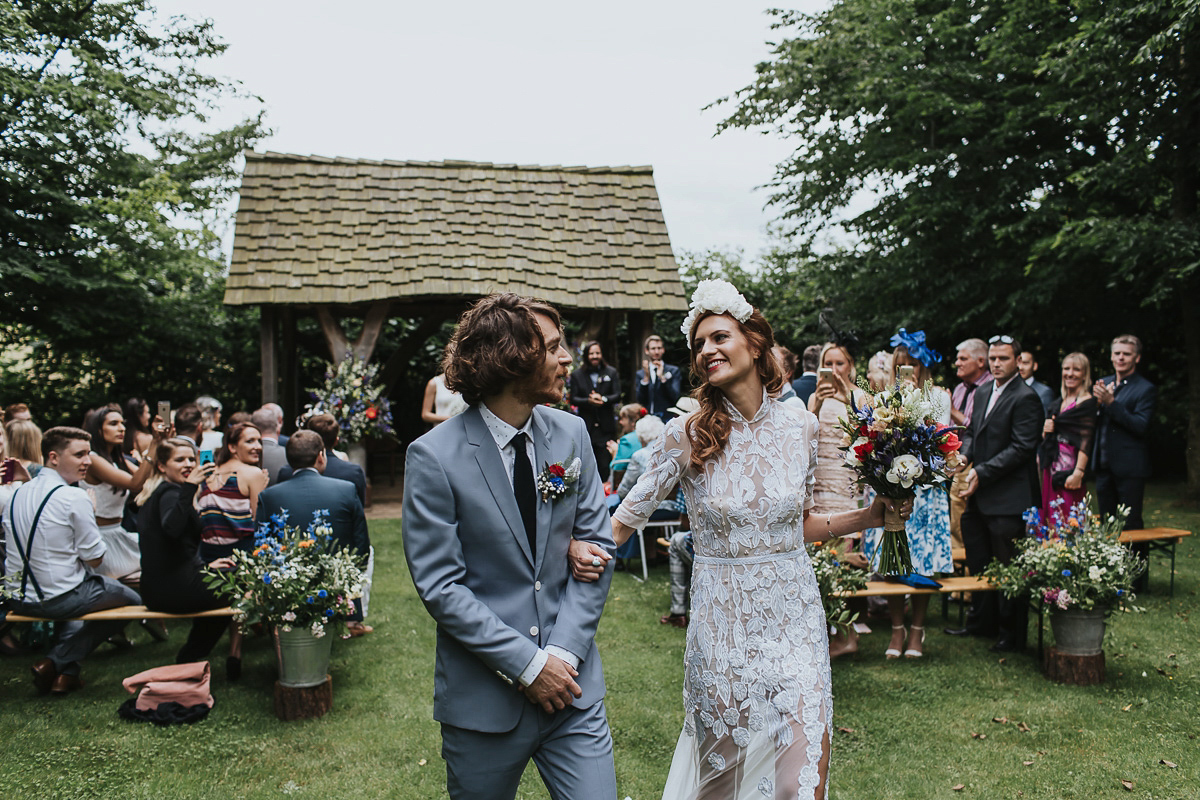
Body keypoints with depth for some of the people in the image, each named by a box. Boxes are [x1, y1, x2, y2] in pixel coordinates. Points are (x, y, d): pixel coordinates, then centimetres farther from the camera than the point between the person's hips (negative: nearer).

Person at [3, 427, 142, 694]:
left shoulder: (17, 494, 4)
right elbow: (95, 559, -14)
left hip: (17, 600, 7)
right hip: (59, 599, -7)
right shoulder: (74, 497, -18)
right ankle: (57, 663, 9)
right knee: (132, 600, 16)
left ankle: (67, 670, 21)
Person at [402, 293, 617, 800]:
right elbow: (439, 586, -13)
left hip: (572, 686, 3)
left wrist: (563, 651, -9)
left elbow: (597, 544, 1)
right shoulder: (434, 457, -13)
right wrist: (526, 664, -15)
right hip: (484, 698, -3)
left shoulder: (571, 434, 1)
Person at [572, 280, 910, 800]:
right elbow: (626, 519, -3)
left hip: (794, 617, 2)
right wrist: (583, 546, -22)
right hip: (723, 624, -1)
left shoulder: (801, 427, 0)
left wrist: (868, 516, 2)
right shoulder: (686, 436, -8)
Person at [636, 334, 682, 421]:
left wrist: (662, 377, -13)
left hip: (667, 419, -1)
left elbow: (675, 397, -4)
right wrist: (646, 377, -10)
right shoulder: (640, 374, 11)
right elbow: (640, 400, 0)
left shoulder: (673, 370, 6)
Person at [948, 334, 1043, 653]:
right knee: (978, 561, 18)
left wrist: (982, 473, -21)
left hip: (1009, 496, -8)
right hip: (980, 495, 9)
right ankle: (982, 622, 34)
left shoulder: (1025, 398, -13)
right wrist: (964, 456, -3)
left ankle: (1012, 635, 13)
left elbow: (1022, 448, -18)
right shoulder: (983, 392, 13)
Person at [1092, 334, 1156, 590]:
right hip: (1104, 464, 6)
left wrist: (1110, 402, -25)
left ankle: (1138, 580, 10)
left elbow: (1141, 425, -18)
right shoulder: (1103, 383, 12)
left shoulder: (1146, 389, -7)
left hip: (1130, 468, -6)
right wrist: (1097, 401, -11)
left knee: (1131, 525, -1)